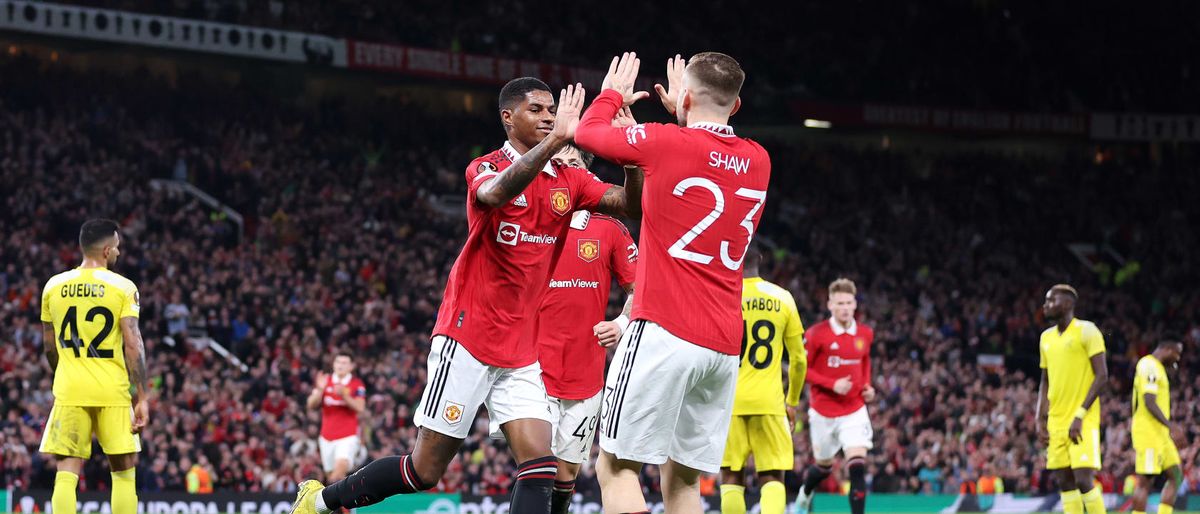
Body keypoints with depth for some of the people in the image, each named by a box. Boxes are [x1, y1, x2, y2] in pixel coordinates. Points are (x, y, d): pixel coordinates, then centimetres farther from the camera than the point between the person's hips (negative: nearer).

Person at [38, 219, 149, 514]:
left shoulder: (54, 287, 7)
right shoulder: (123, 287, -4)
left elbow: (49, 348, 14)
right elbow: (133, 345, -9)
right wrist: (142, 398, -7)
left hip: (69, 392, 2)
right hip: (112, 392, -2)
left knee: (67, 473, 1)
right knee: (123, 472, 9)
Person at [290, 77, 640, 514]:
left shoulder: (569, 180, 8)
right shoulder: (487, 168, -9)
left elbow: (629, 204, -3)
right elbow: (494, 193, -34)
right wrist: (555, 141, -46)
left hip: (520, 353, 6)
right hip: (468, 342, -6)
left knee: (540, 466, -9)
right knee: (425, 469, 0)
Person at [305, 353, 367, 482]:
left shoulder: (357, 385, -1)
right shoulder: (325, 381, 7)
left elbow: (360, 408, -14)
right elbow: (311, 405, 1)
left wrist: (344, 395, -27)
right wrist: (320, 390, -18)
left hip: (348, 437, -4)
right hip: (327, 438, 4)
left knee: (340, 468, -24)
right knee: (331, 475, 6)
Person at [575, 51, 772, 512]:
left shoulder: (666, 142, -6)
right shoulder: (757, 162, 11)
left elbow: (588, 133, 13)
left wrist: (613, 94, 32)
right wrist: (683, 116, 44)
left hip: (665, 332, -6)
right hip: (725, 344, 6)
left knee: (616, 467, -3)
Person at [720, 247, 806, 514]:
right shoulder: (782, 298, 6)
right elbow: (799, 359, 9)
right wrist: (792, 402, 21)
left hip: (729, 400, -1)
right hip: (769, 402, 1)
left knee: (731, 477, 7)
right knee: (772, 478, 2)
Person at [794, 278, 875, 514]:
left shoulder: (865, 334, 1)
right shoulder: (816, 334, -12)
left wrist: (867, 387, 2)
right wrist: (832, 384, -21)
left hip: (854, 410, 1)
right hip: (823, 412, -1)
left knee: (857, 466, -17)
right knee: (824, 465, 17)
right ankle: (805, 493, 52)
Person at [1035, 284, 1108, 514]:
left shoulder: (1086, 331, -6)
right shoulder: (1047, 337, 14)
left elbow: (1102, 376, -11)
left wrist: (1079, 416, -18)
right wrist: (1040, 420, 9)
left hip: (1083, 422, -7)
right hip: (1056, 422, 7)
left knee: (1083, 480, -14)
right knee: (1065, 482, 3)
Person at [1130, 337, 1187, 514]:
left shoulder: (1157, 368, 20)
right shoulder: (1150, 367, -12)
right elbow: (1149, 403, -21)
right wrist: (1171, 426, -27)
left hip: (1160, 434, 10)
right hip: (1148, 432, -10)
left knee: (1176, 476, 6)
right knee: (1145, 481, -10)